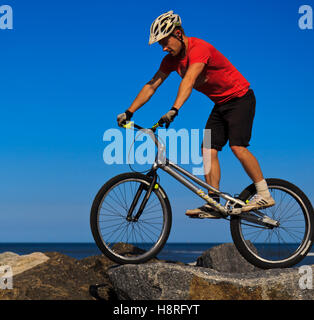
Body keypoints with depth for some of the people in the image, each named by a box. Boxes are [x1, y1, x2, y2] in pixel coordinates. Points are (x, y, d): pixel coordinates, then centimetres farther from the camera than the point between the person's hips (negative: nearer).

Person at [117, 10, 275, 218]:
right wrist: (129, 113, -8)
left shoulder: (199, 48, -26)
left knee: (238, 147, -21)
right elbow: (151, 86, -1)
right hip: (220, 104, 8)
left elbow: (189, 80, -41)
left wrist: (174, 110, -53)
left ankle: (264, 195, -14)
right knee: (208, 149, -3)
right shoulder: (172, 59, -1)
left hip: (240, 98, -8)